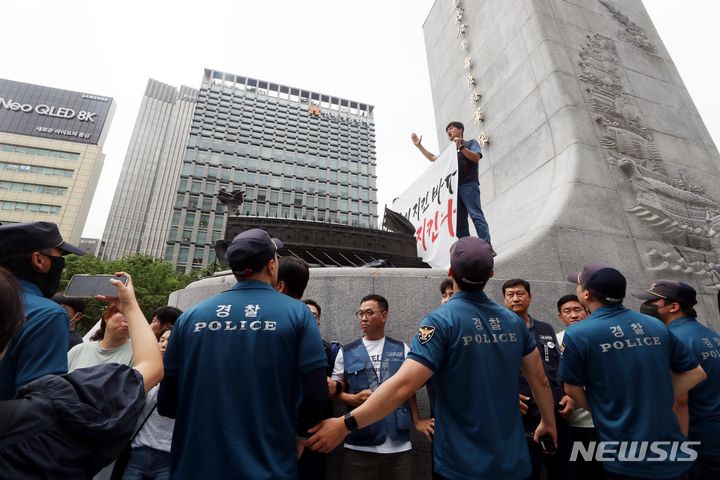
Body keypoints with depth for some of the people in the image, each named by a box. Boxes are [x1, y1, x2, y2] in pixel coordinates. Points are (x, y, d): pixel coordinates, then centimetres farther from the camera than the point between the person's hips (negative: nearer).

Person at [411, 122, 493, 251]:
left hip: (468, 185, -6)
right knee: (459, 221, -3)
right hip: (454, 187, 6)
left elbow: (476, 158, -3)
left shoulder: (471, 143, 14)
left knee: (476, 215, -17)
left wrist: (461, 147, -12)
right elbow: (433, 158, 29)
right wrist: (419, 145, 27)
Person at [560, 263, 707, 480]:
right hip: (674, 454, 5)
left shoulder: (577, 334, -16)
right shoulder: (655, 325, 0)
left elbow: (572, 389, -4)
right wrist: (656, 401, 12)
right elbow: (695, 373, 12)